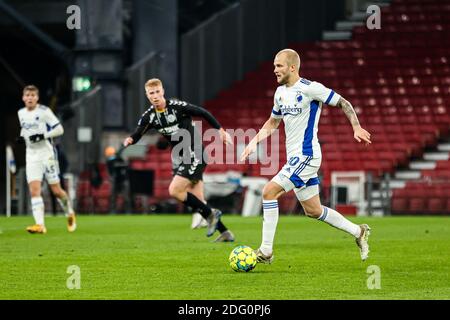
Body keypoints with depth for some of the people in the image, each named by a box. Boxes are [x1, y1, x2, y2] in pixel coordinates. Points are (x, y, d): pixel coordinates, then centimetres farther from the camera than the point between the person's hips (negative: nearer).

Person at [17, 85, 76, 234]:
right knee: (34, 190, -11)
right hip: (31, 155, 4)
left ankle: (70, 213, 28)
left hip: (47, 153, -4)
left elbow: (59, 129, -10)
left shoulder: (44, 111, -10)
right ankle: (40, 224, -16)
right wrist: (21, 137, 5)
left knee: (56, 190, 1)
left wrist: (43, 136, -22)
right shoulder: (21, 113, 8)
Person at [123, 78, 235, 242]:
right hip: (179, 158, 7)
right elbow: (137, 134, -8)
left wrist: (220, 130, -2)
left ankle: (210, 213, -1)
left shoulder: (177, 106, -17)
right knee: (197, 201, 5)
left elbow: (202, 113, -7)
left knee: (174, 190, -18)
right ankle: (225, 233, 16)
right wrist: (130, 140, -31)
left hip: (195, 155, -7)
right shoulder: (149, 116, -1)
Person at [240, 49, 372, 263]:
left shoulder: (309, 88, -13)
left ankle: (266, 251, -13)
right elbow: (273, 122, 26)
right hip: (294, 157, 9)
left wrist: (356, 127, -19)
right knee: (313, 211, 13)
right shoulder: (280, 92, 12)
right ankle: (358, 232, 28)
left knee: (269, 191, -17)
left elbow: (342, 103, -8)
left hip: (305, 155, -9)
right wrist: (254, 142, 14)